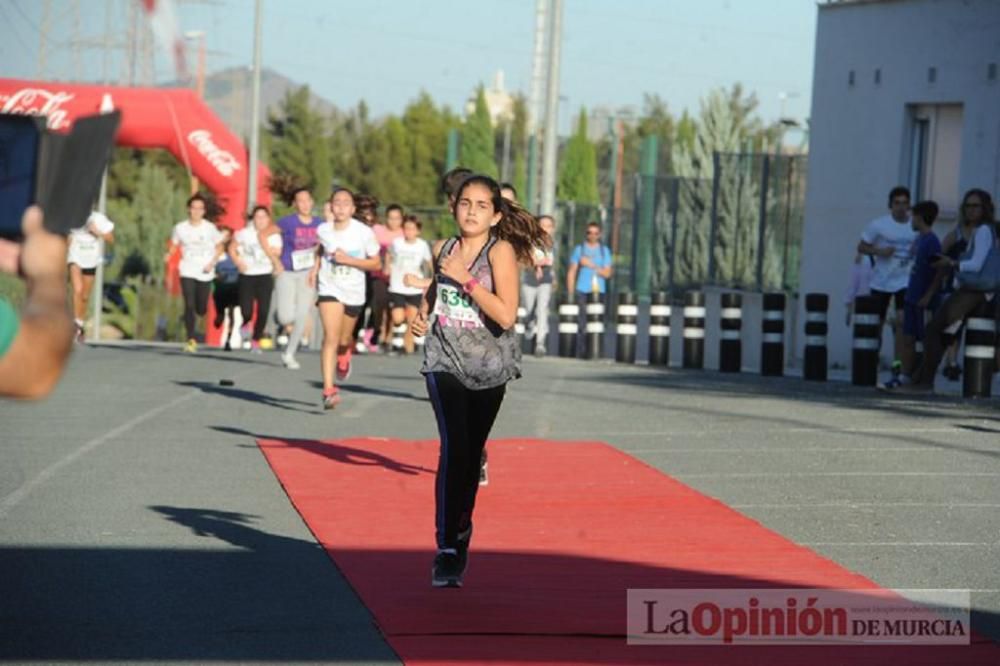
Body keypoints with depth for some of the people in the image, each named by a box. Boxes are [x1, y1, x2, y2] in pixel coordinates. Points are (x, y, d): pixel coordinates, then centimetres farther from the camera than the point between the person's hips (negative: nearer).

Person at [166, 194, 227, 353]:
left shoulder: (210, 228, -4)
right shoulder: (180, 228, -1)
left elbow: (220, 246, 5)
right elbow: (174, 245, 10)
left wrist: (212, 263, -9)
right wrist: (169, 254, -12)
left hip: (205, 273, 0)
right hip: (187, 272, 0)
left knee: (201, 309, 7)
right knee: (189, 305, -14)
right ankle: (191, 340, -12)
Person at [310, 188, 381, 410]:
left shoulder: (364, 232, -11)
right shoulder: (324, 230, -3)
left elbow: (376, 263, -6)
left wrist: (349, 260, -18)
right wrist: (316, 266, 7)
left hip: (353, 292, 0)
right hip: (329, 289, 0)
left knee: (343, 340, 15)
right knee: (330, 337, -17)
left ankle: (345, 354, 55)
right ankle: (328, 389, -20)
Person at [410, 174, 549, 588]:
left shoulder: (501, 251, -9)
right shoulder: (442, 250, 3)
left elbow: (506, 315, -21)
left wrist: (466, 278, -22)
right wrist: (423, 313, 9)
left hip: (487, 367, -1)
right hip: (445, 361, 1)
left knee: (471, 455, 8)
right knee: (453, 448, -17)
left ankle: (461, 537, 28)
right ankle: (446, 549, -16)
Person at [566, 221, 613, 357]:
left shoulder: (604, 251, 12)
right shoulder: (579, 249, 9)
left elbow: (607, 273, 4)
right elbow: (571, 272, 7)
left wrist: (591, 265, -9)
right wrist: (570, 293, 0)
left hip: (599, 292, 1)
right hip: (582, 291, -1)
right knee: (581, 324, -8)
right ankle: (579, 353, -5)